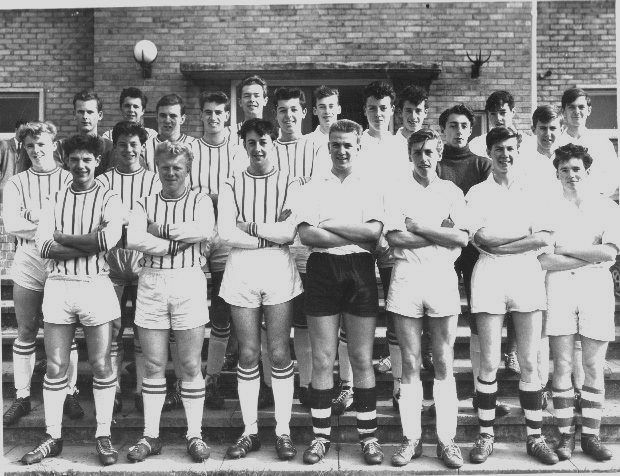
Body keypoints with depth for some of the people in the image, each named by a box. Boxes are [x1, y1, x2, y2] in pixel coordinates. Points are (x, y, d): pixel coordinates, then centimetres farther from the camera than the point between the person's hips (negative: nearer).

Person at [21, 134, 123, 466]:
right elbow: (42, 246, -4)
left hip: (96, 286, -2)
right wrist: (89, 245, -14)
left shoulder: (108, 199, 2)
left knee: (101, 365, 4)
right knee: (55, 366, 7)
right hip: (58, 286, 2)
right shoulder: (55, 201, 9)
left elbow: (109, 237, -17)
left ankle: (103, 436, 16)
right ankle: (52, 437, 19)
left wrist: (62, 237, -8)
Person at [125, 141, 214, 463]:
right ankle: (150, 436, 17)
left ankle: (195, 434, 13)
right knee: (153, 365, 6)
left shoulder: (200, 201, 8)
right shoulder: (145, 204, 11)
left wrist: (159, 230, -9)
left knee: (191, 365, 3)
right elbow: (133, 240, -8)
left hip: (189, 282, -1)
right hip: (151, 282, 2)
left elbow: (204, 230, -14)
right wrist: (180, 241, -11)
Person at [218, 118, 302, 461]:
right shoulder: (232, 185, 7)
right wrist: (269, 237, -9)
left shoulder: (290, 184, 4)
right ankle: (249, 431, 17)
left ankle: (283, 431, 15)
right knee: (248, 354, 6)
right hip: (241, 270, 1)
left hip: (279, 270, -1)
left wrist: (249, 226, -7)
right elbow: (225, 233, -6)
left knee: (279, 353, 3)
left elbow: (290, 231, -10)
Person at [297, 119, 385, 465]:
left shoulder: (371, 187, 9)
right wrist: (356, 236, -9)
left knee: (362, 360, 5)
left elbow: (374, 231, -8)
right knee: (323, 361, 5)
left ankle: (369, 436, 16)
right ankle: (321, 436, 16)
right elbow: (306, 234, -6)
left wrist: (330, 224, -7)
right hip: (322, 271, 1)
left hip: (360, 271, 0)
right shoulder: (314, 188, 10)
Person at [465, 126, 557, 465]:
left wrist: (499, 243, -9)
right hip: (489, 277, -2)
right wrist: (529, 234, -5)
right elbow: (482, 239, -7)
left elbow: (546, 240, 0)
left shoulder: (532, 193, 13)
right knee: (489, 362, 0)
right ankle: (485, 436, 11)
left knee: (529, 363, 5)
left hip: (528, 276, 2)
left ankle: (535, 437, 15)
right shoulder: (477, 193, 7)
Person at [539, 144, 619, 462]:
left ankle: (591, 435, 14)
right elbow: (545, 260, -6)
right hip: (559, 287, -1)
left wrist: (564, 249, -6)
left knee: (594, 367, 4)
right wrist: (593, 256, -9)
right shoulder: (549, 208, 6)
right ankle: (565, 435, 9)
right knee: (562, 365, 0)